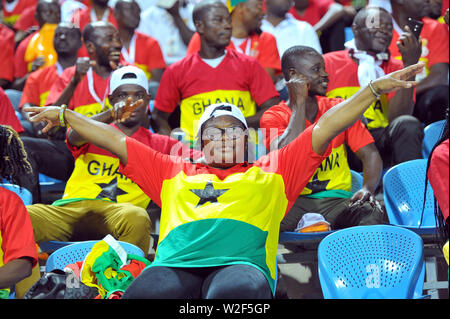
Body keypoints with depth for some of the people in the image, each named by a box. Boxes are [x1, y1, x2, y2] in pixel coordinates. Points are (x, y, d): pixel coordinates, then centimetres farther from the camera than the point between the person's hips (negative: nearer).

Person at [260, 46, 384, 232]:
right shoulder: (273, 117, 3)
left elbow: (370, 154, 6)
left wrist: (368, 188, -17)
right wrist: (299, 102, -10)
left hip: (336, 199, 2)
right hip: (294, 201, -2)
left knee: (371, 213, -31)